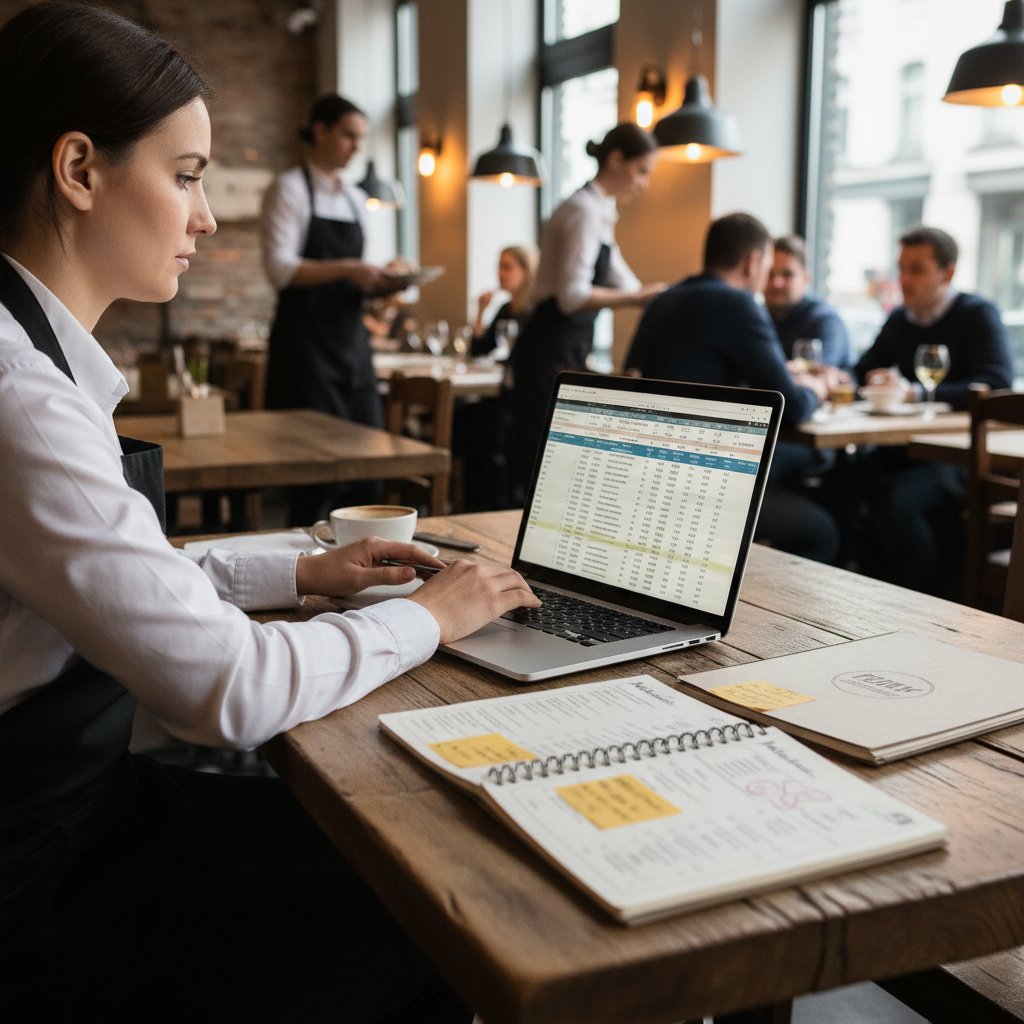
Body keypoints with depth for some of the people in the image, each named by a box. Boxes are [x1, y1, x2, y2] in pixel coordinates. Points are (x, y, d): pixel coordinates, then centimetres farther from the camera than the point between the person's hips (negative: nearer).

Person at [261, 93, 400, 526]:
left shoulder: (355, 198, 17)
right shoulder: (290, 188, -3)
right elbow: (279, 268, -14)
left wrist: (377, 281, 2)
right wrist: (345, 269, -23)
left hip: (350, 339, 7)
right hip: (306, 341, -7)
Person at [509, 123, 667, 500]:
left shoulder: (598, 212, 18)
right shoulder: (584, 210, -12)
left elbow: (625, 285, 25)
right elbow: (571, 296, -22)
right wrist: (636, 298, -19)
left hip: (567, 354, 10)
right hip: (552, 355, -10)